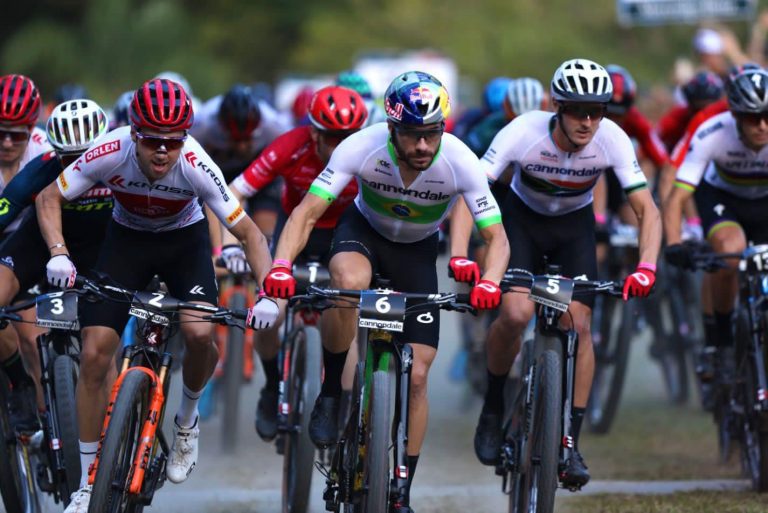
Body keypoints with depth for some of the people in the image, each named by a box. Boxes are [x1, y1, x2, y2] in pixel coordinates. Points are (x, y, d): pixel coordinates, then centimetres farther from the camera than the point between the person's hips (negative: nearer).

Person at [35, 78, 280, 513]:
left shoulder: (195, 166, -32)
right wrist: (58, 253, -31)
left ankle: (188, 420, 7)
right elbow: (50, 198, -15)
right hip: (127, 239, 1)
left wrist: (269, 294, -37)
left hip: (185, 240, -1)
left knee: (200, 333, -27)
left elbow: (249, 231, -25)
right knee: (94, 352, -11)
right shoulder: (111, 153, -30)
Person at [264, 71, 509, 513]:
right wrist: (281, 267, -49)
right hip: (364, 230, -1)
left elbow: (497, 237, -26)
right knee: (350, 281, -39)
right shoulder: (362, 148, -32)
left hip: (418, 250, 1)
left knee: (417, 374, -6)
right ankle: (331, 394, -16)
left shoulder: (460, 162, -30)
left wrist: (489, 282, -47)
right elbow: (306, 214, -32)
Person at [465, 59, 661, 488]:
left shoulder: (612, 140, -28)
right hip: (523, 219, -1)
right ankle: (493, 409, 4)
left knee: (578, 324, -13)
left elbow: (647, 209, -25)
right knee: (515, 314, -23)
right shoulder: (525, 132, -32)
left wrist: (646, 266, -42)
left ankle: (570, 443, -4)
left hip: (575, 226, 1)